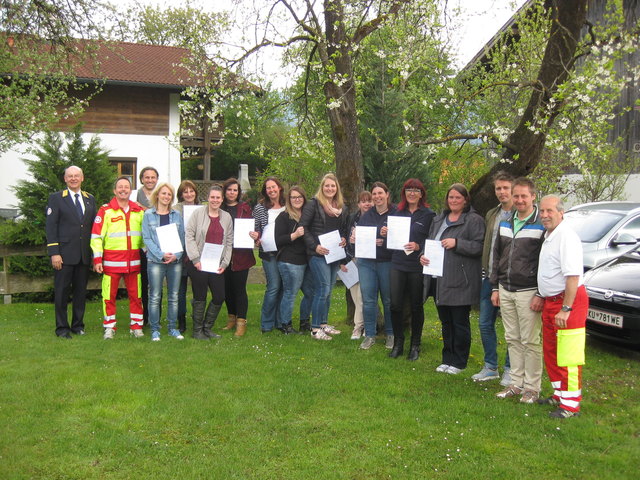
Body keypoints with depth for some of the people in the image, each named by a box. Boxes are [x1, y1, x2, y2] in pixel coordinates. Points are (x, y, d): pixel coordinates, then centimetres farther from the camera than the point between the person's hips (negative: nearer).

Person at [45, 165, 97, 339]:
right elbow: (50, 226, -4)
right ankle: (62, 327, 11)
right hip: (64, 254, -4)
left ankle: (78, 325, 21)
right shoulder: (56, 198, 1)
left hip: (84, 254, 4)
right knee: (62, 291, 2)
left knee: (81, 291, 9)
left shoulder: (90, 199, 13)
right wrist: (54, 253, -12)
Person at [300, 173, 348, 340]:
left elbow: (344, 228, 23)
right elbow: (303, 226, -10)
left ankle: (323, 323, 23)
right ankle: (315, 328, -1)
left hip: (335, 254, 7)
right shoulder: (314, 204, -6)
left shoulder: (341, 207, 13)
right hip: (318, 254, -6)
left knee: (328, 290, 12)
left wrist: (344, 239, 1)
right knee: (323, 289, -10)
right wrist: (314, 246, -16)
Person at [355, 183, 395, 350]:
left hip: (387, 262, -3)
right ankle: (369, 335, 13)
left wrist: (388, 236, -23)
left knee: (388, 300, 7)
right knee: (368, 300, 3)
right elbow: (358, 236, 12)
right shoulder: (366, 216, 11)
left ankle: (390, 334, 21)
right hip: (366, 262, 3)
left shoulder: (396, 214, -2)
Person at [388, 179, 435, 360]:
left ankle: (415, 345, 20)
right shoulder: (398, 212, 12)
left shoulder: (429, 214, -1)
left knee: (416, 306, 7)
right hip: (397, 264, 3)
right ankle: (398, 343, 15)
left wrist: (418, 247, -19)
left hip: (417, 265, -3)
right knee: (395, 305, -1)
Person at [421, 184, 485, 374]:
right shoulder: (438, 220, 17)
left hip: (460, 281, -7)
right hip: (439, 280, 7)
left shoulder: (474, 220, -5)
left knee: (459, 322, 2)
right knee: (445, 321, 16)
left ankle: (459, 362, 15)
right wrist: (424, 255, 5)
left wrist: (456, 243, -20)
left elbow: (479, 247, -13)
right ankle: (447, 359, 27)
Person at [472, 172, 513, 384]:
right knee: (485, 323, 11)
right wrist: (486, 269, 12)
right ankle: (490, 367, 24)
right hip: (489, 277, 7)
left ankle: (510, 370, 16)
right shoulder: (491, 215, 14)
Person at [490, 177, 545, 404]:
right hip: (506, 291, 6)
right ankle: (516, 383, 20)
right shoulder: (505, 223, 12)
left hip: (528, 292, -6)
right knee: (512, 339, 11)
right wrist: (495, 287, 12)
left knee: (530, 341, 0)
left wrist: (541, 294, -13)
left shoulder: (542, 225, -7)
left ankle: (532, 387, 10)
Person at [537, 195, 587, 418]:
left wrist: (566, 309, -26)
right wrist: (541, 297, 20)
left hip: (569, 300, -10)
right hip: (551, 300, 10)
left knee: (568, 355, -6)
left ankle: (570, 404, 1)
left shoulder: (566, 237, -18)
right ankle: (559, 394, 31)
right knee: (551, 352, 18)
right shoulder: (549, 236, 13)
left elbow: (573, 276, -24)